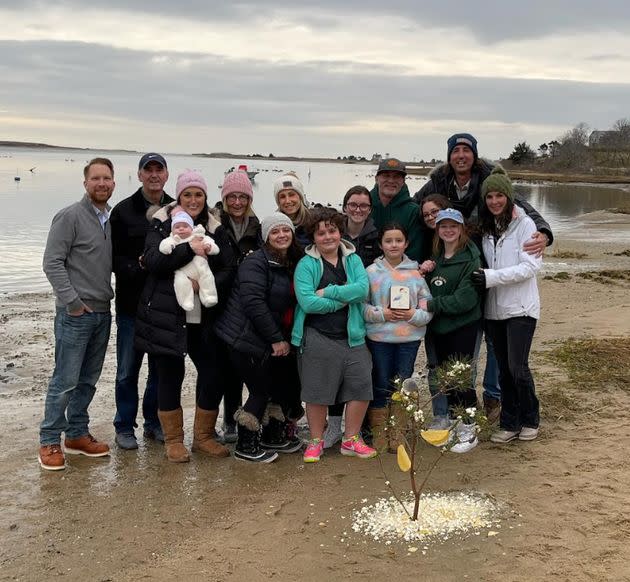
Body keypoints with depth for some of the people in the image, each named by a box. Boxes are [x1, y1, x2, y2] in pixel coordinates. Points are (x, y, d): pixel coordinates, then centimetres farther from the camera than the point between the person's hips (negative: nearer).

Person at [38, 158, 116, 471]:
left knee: (89, 380, 13)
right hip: (75, 313, -6)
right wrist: (73, 302, -15)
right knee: (65, 380, -3)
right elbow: (52, 263, -13)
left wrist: (108, 297, 5)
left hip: (102, 312, 7)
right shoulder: (70, 216, -9)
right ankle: (49, 442, 8)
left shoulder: (112, 219, 10)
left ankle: (77, 435, 25)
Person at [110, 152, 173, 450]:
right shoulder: (123, 211, -3)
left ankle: (154, 422, 28)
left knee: (162, 367, 13)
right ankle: (124, 427, 20)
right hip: (132, 305, -2)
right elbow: (113, 258, -5)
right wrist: (138, 265, -22)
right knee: (128, 370, 7)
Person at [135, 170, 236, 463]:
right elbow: (153, 260, -15)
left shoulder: (215, 229, 9)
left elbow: (229, 268, 3)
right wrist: (189, 248, -24)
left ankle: (203, 435, 24)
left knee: (212, 373, 4)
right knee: (170, 375, 4)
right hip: (166, 315, -3)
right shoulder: (162, 224, 0)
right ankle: (173, 440, 21)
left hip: (202, 317, 4)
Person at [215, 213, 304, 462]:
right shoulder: (256, 262, -15)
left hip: (273, 340, 9)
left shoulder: (293, 264, 12)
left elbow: (290, 306, 18)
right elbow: (253, 303, -23)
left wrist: (284, 339, 7)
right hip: (246, 339, -9)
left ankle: (272, 437, 31)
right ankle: (245, 447, 12)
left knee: (287, 385, 12)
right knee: (262, 391, -4)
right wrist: (276, 339, -20)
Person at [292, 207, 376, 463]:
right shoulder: (306, 264, -3)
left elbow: (363, 289, -9)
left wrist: (327, 292, -15)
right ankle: (316, 442, 23)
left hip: (352, 336, 4)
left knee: (361, 386, 3)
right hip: (317, 338, -3)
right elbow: (307, 302, -16)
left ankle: (351, 439, 21)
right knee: (318, 391, 4)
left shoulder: (353, 260, 8)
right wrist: (344, 298, -11)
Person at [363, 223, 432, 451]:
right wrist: (381, 314, -16)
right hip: (379, 337, -2)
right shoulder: (371, 271, -2)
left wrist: (414, 315, -14)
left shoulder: (416, 272, 3)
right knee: (381, 385, 5)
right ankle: (379, 433, 19)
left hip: (410, 338, 2)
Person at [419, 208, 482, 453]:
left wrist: (432, 305, -20)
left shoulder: (470, 259, -12)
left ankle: (468, 430, 7)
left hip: (463, 326, -6)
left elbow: (466, 298, -19)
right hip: (438, 326, 6)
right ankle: (451, 421, 26)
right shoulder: (435, 258, 10)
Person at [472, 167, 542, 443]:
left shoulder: (524, 224, -7)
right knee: (504, 369, 10)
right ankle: (509, 423, 20)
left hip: (520, 308, -5)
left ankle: (530, 420, 16)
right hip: (494, 309, 5)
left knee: (518, 367, -5)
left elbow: (531, 266, -15)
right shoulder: (485, 227, 8)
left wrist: (492, 277, -20)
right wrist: (480, 275, -8)